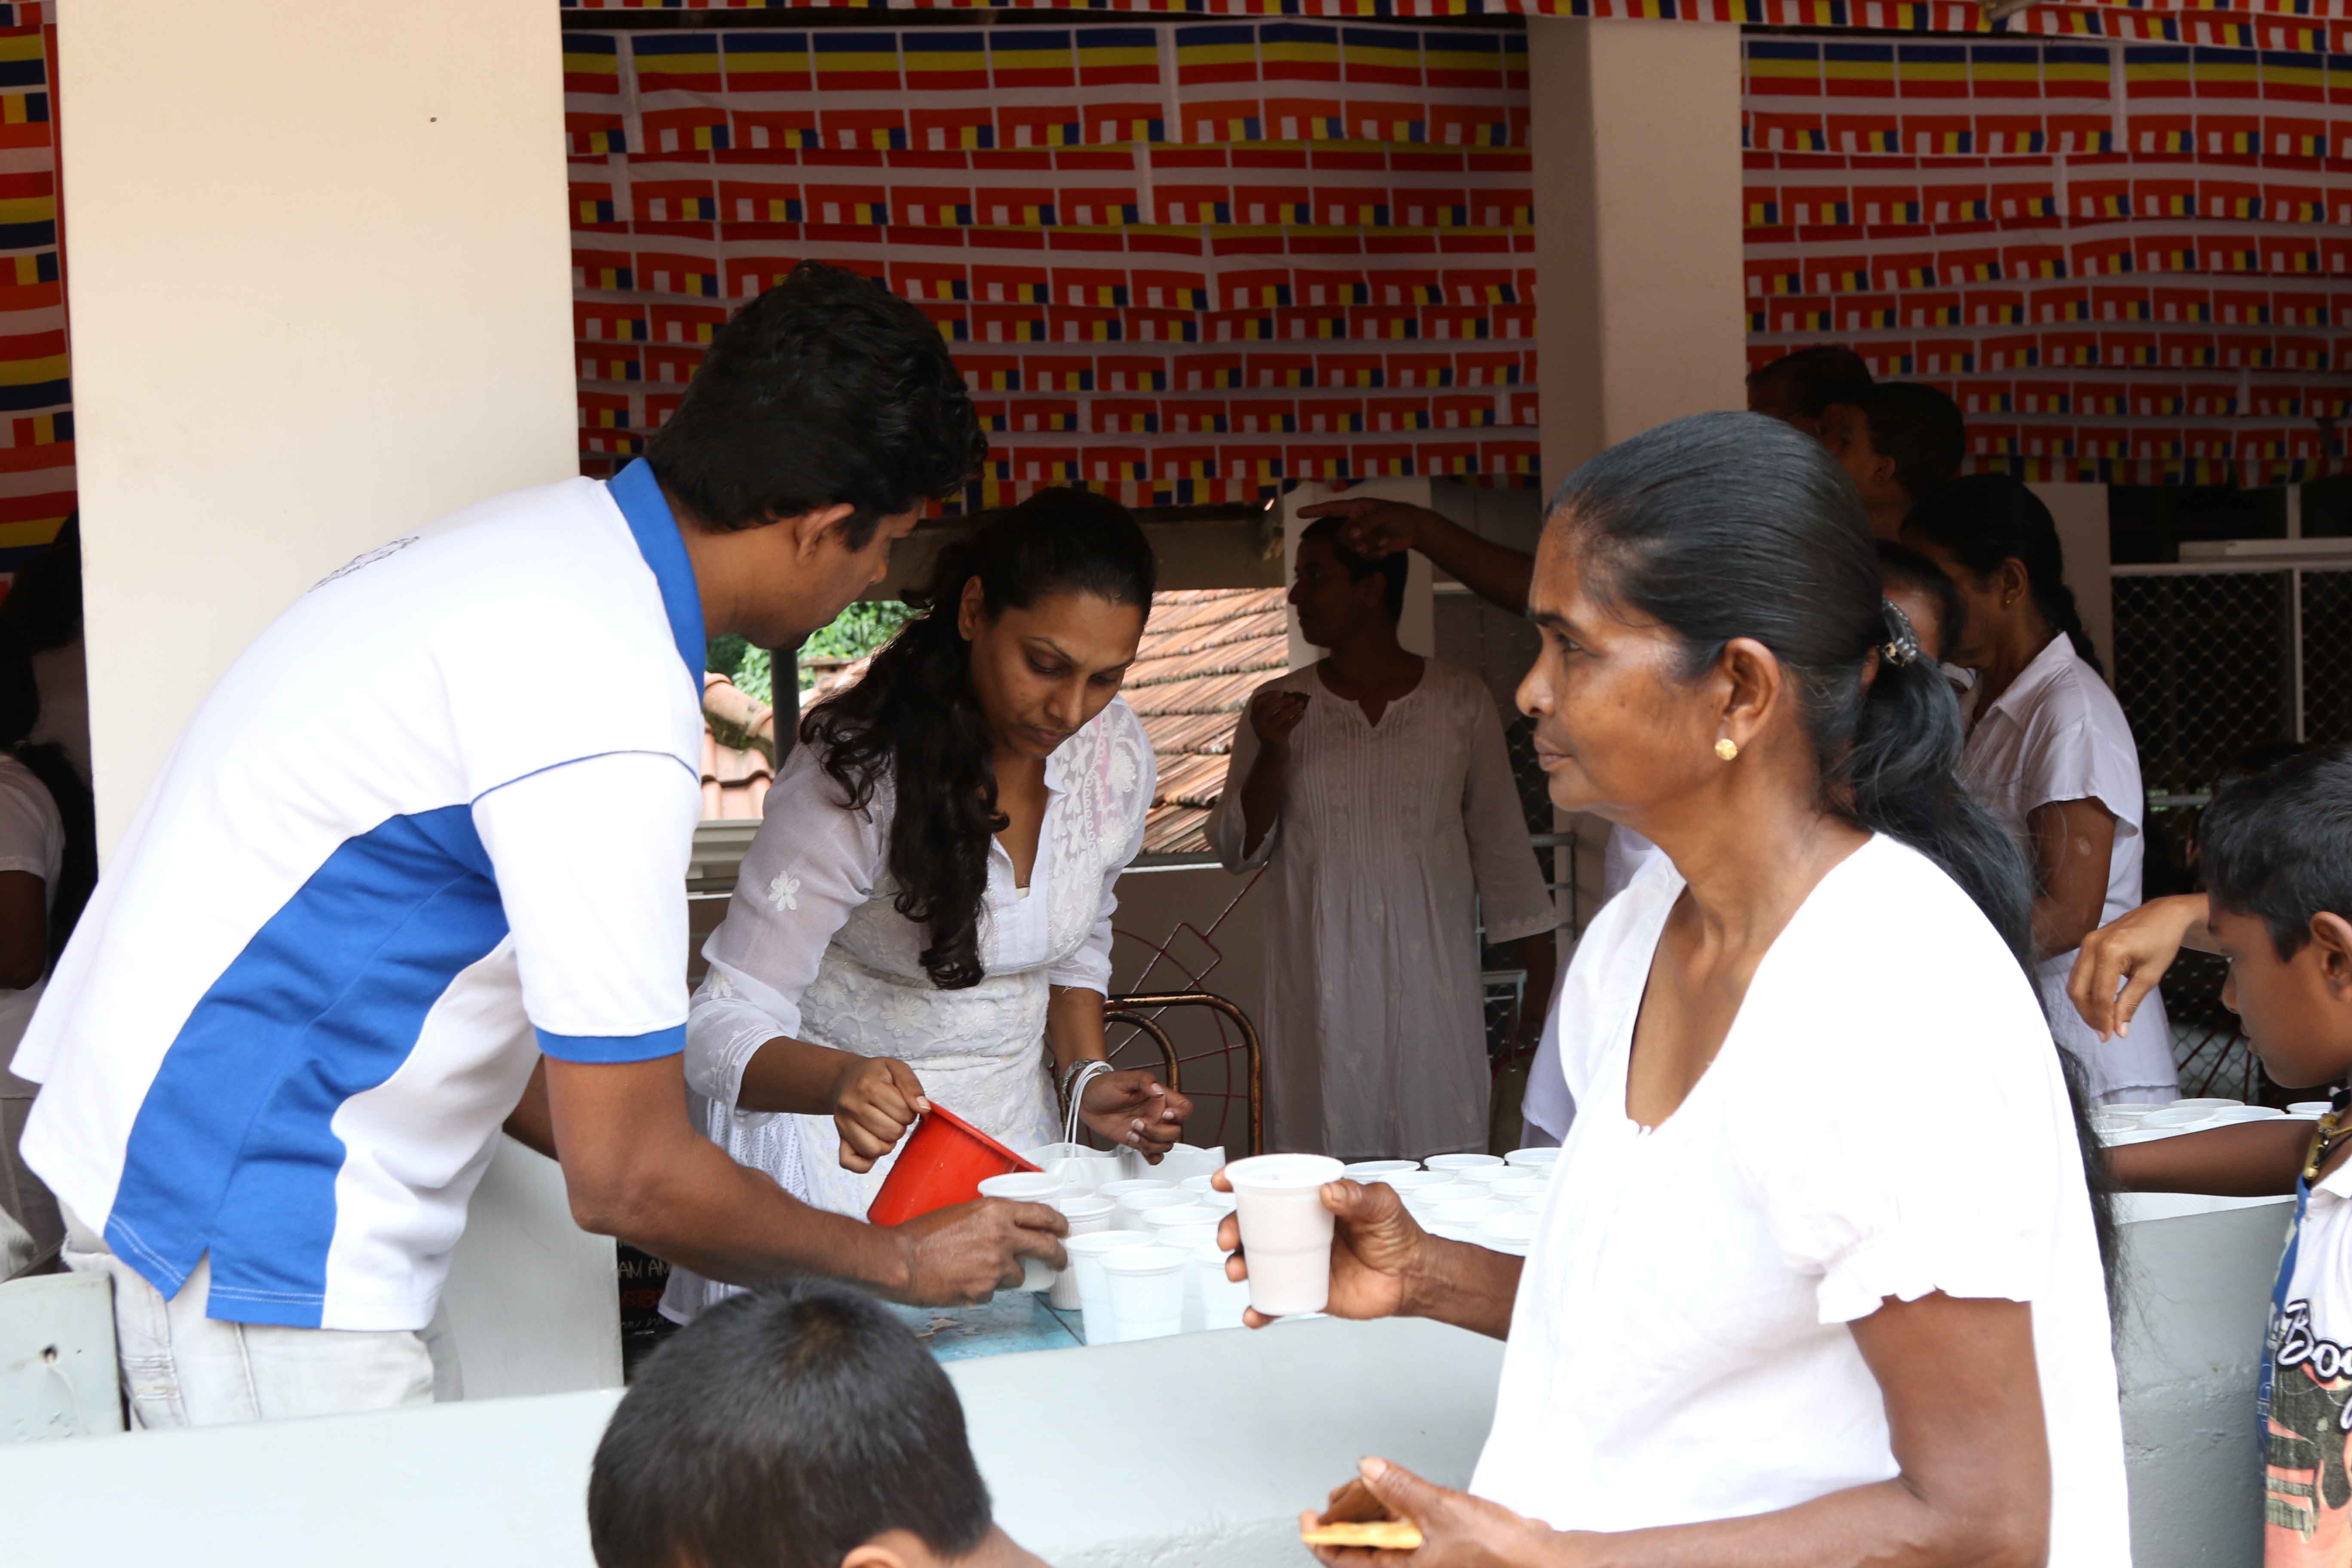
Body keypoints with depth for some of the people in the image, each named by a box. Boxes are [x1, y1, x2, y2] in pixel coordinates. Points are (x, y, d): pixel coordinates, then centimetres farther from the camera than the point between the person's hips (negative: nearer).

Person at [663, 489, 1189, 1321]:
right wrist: (843, 1081, -45)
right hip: (846, 1128, -5)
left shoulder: (1116, 754, -7)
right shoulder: (858, 770, -24)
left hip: (1010, 1127, 5)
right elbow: (726, 1022, -25)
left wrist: (1085, 1079, -3)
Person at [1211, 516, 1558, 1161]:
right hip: (1321, 994, 1)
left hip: (1431, 983, 0)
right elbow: (1238, 851, 6)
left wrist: (1542, 982, 3)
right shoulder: (1280, 708, 7)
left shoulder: (1460, 701, 4)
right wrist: (1272, 753, -10)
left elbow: (1502, 846, 7)